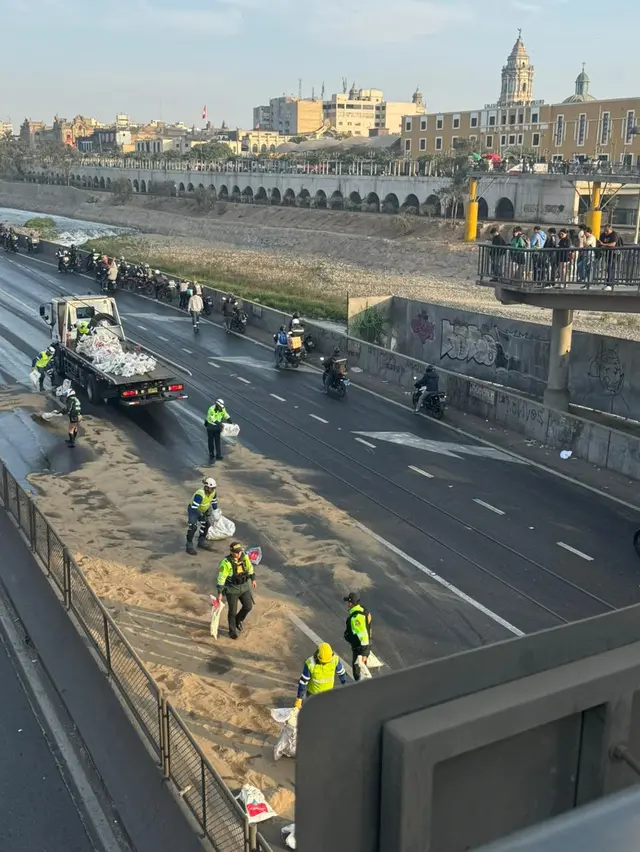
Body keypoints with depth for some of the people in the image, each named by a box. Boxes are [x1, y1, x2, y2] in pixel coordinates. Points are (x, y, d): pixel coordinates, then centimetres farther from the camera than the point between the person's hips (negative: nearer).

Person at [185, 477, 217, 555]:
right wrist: (202, 516, -33)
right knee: (193, 527, -22)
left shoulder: (213, 492, -16)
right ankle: (189, 547, -13)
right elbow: (194, 508, -36)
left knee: (206, 524, 13)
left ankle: (201, 542, 33)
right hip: (193, 510, -8)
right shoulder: (200, 494, -39)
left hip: (202, 510, 8)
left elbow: (214, 502, 3)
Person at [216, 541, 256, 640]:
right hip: (231, 589, -4)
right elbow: (221, 578, -21)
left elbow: (250, 567, 6)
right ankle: (232, 631, 32)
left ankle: (239, 620, 38)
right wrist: (219, 593, -19)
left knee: (248, 607, 6)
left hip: (244, 587, 4)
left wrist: (253, 579, 17)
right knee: (233, 611, 8)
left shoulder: (244, 557, -13)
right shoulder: (226, 562, -28)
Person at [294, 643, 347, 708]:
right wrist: (299, 699, -14)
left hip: (328, 692, 1)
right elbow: (303, 681, -21)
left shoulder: (335, 659, -25)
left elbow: (341, 673, -5)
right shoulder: (310, 663, -31)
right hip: (313, 693, -1)